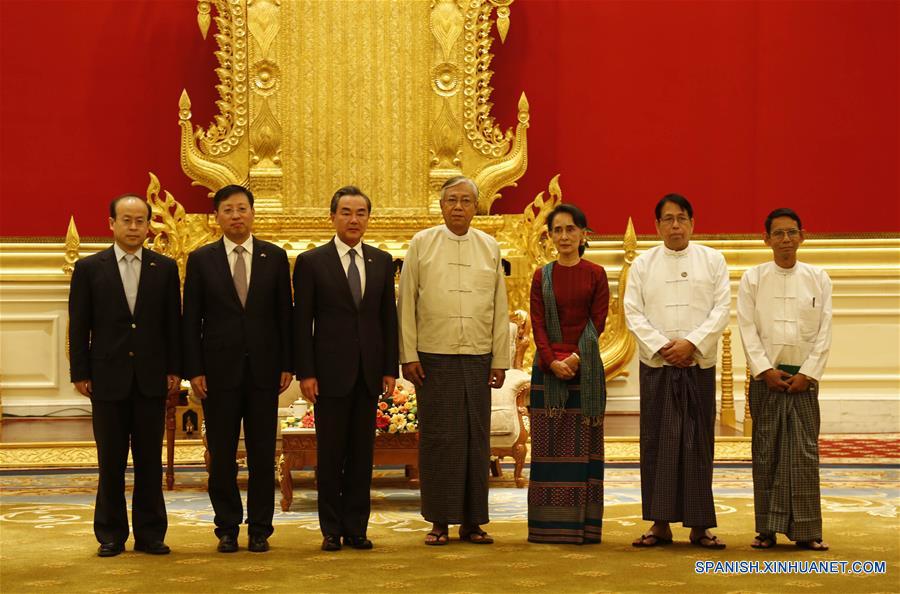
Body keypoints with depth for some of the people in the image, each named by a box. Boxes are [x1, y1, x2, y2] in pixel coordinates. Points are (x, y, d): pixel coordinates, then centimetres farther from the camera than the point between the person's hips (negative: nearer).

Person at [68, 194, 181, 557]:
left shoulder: (165, 268, 6)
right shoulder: (89, 268, 3)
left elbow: (173, 322, 6)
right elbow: (79, 325, 2)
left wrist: (174, 369, 0)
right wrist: (80, 373, -3)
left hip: (152, 379, 1)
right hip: (108, 378, -1)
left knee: (150, 460, 5)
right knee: (110, 462, 5)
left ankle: (150, 534, 13)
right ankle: (110, 535, 14)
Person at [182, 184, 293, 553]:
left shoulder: (275, 257, 5)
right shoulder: (201, 259, 3)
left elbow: (285, 314, 5)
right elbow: (191, 320, 2)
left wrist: (288, 365, 0)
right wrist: (194, 370, -5)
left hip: (264, 369, 1)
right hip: (219, 370, -1)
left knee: (263, 454, 4)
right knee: (222, 456, 4)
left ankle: (260, 530, 12)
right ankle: (227, 529, 14)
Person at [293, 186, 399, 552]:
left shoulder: (382, 262, 9)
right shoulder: (311, 262, -1)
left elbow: (389, 318, 10)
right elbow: (302, 322, -3)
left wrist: (391, 368, 4)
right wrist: (305, 373, -8)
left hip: (369, 372, 3)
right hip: (331, 371, -3)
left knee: (362, 454, 7)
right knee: (330, 454, 2)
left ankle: (357, 528, 14)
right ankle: (332, 529, 11)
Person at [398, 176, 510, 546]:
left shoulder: (490, 248, 10)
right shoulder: (421, 244, 5)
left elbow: (500, 309, 11)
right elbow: (406, 304, 3)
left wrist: (500, 360, 6)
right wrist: (408, 356, -3)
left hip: (478, 359, 2)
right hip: (434, 358, -2)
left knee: (477, 439, 3)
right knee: (438, 439, -1)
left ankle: (472, 522, 11)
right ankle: (439, 521, 7)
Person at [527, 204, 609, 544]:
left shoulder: (595, 274, 4)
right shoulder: (542, 276, 8)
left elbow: (598, 322, -1)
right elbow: (537, 324, 1)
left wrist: (577, 358, -13)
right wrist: (553, 362, -13)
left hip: (586, 370, -1)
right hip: (548, 369, 1)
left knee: (584, 445, 0)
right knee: (549, 445, 1)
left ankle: (583, 523, 3)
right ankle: (548, 524, 5)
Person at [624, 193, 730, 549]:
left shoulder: (712, 260, 7)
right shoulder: (643, 264, 8)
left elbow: (722, 309, 0)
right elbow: (633, 313, 2)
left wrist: (691, 343, -12)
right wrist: (661, 346, -10)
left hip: (699, 365, 0)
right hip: (656, 365, 0)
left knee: (698, 443, 0)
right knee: (657, 442, 0)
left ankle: (699, 525, 4)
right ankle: (660, 523, 5)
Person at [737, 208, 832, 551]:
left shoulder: (818, 279, 7)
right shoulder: (753, 279, 5)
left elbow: (824, 332, 3)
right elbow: (748, 329, 0)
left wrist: (808, 373, -6)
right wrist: (765, 370, -9)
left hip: (803, 377, 0)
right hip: (766, 376, 0)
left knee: (805, 452, -2)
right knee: (766, 452, 0)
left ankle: (806, 530, 1)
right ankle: (767, 529, 5)